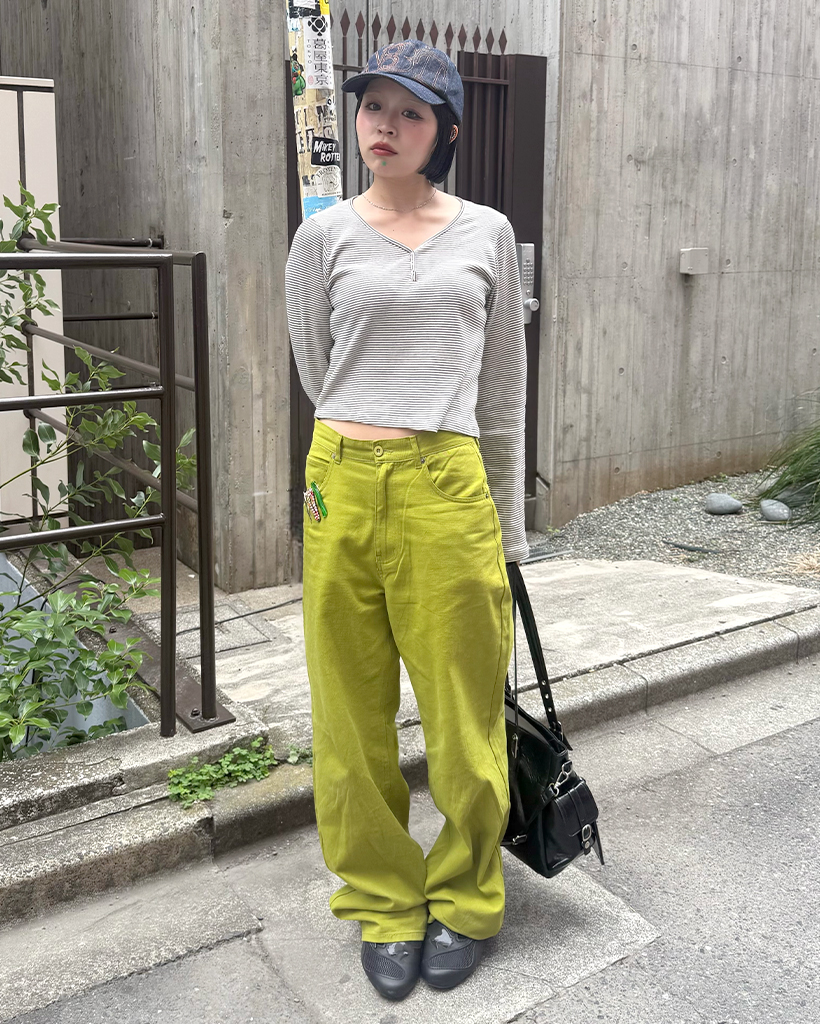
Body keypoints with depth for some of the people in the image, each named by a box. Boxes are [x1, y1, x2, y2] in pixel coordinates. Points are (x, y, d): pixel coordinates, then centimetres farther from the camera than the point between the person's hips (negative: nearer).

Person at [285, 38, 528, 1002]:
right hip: (345, 486, 1)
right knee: (355, 711, 9)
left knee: (464, 712, 6)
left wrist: (508, 523, 10)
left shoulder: (487, 235, 7)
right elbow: (317, 371, 12)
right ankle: (385, 904, 29)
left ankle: (463, 901, 30)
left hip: (450, 488, 0)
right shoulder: (325, 235, 5)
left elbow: (502, 389, 10)